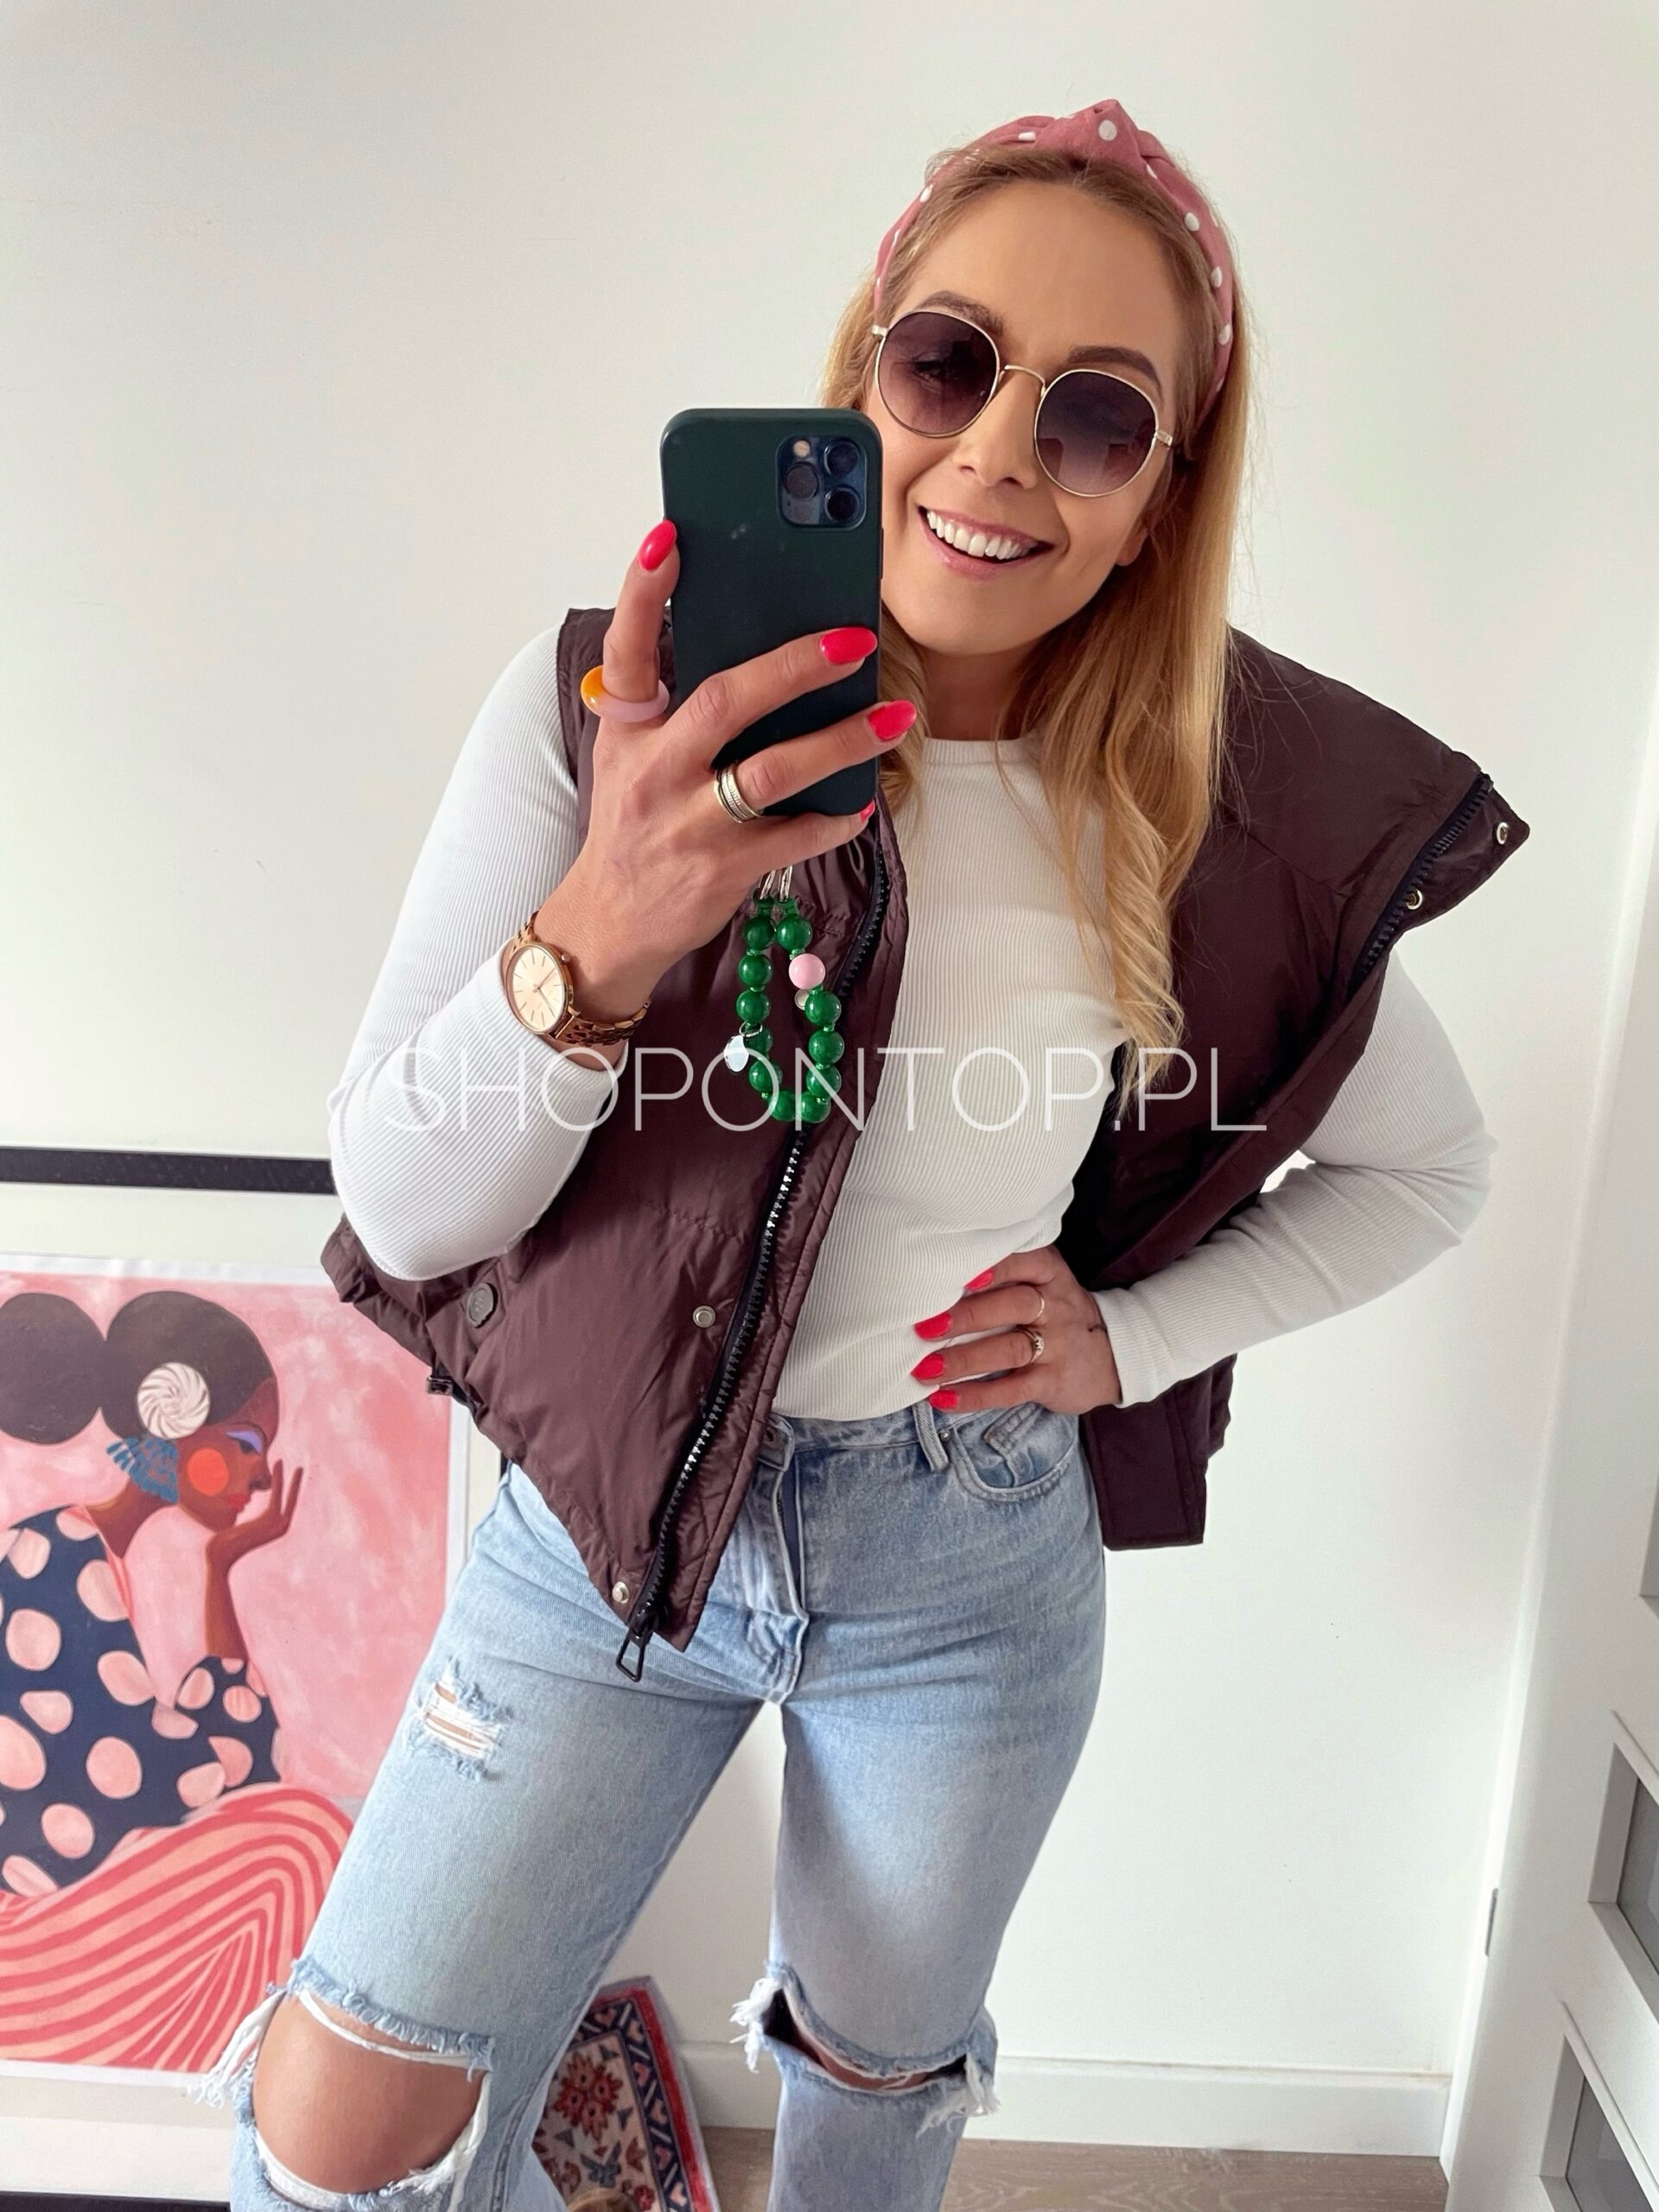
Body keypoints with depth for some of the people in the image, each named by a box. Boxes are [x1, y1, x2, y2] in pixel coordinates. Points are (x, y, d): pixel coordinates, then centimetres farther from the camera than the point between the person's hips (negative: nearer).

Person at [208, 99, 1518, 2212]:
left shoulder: (1199, 822, -9)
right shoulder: (607, 710, -13)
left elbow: (1427, 1164, 6)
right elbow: (402, 1209, -16)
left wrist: (1130, 1339, -8)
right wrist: (597, 935, -35)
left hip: (972, 1561, 2)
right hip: (611, 1521, 0)